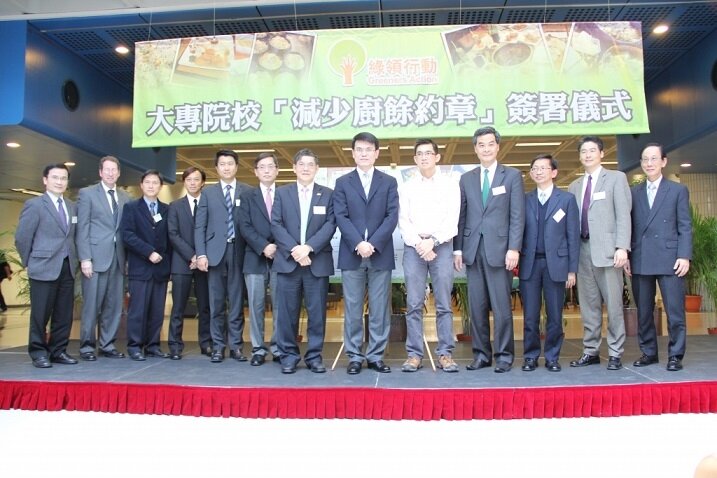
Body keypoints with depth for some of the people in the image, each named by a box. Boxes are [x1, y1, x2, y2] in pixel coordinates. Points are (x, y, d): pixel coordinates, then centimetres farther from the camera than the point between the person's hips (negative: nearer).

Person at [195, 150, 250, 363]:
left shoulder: (247, 192, 7)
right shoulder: (208, 192, 10)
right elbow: (199, 226, 6)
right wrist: (201, 253, -4)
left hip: (239, 251, -1)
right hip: (215, 251, 1)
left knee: (237, 301, 3)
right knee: (217, 302, 4)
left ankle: (236, 345, 10)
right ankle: (218, 346, 11)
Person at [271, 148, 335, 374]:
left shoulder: (327, 194, 8)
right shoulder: (282, 193, 10)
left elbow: (330, 225, -2)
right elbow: (276, 224, 1)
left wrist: (308, 247, -15)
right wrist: (294, 250, -12)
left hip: (318, 261, 0)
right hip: (288, 260, 1)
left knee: (317, 311, 2)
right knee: (287, 311, 3)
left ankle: (314, 355, 13)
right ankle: (288, 355, 13)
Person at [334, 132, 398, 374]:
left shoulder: (389, 182, 10)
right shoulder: (342, 183, 10)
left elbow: (392, 216, -1)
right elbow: (341, 217, 0)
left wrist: (373, 244, -13)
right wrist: (358, 244, -14)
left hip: (381, 254, 0)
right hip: (351, 254, 0)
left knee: (380, 308, 4)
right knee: (352, 308, 3)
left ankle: (376, 355, 13)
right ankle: (354, 356, 12)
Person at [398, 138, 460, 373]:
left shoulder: (450, 185, 8)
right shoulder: (406, 187, 12)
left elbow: (452, 220, -1)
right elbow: (403, 221, 4)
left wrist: (432, 241, -12)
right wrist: (419, 244, -9)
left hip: (441, 246, -1)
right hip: (413, 247, 1)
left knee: (444, 304, 0)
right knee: (414, 305, 0)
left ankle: (445, 354, 6)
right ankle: (414, 354, 5)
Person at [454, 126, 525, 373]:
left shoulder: (512, 176, 6)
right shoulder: (466, 179, 15)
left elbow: (517, 215, -1)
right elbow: (461, 216, 12)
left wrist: (514, 248, -10)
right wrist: (458, 249, 5)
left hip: (499, 248, -3)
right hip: (473, 249, 3)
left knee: (501, 306, -2)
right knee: (477, 306, 5)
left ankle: (504, 355, 9)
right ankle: (481, 354, 14)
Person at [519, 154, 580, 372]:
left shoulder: (567, 199, 7)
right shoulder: (525, 200, 10)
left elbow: (573, 236, 4)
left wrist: (572, 269, -1)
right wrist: (516, 259, -3)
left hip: (556, 263, -1)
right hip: (530, 263, 1)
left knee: (554, 315, 4)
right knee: (530, 316, 3)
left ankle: (552, 358, 16)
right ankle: (530, 357, 13)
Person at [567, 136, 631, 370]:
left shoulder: (616, 178, 5)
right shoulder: (574, 186, 17)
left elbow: (623, 214, -4)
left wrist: (622, 247, -13)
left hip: (606, 249, -4)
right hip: (583, 249, 4)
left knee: (613, 304, -1)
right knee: (588, 305, 8)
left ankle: (615, 354, 8)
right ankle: (590, 351, 16)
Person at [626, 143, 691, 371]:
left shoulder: (678, 190, 7)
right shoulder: (634, 192, 13)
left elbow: (685, 226, 2)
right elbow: (629, 226, 10)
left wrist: (684, 256, -7)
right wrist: (626, 255, 3)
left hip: (669, 260, -2)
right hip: (640, 261, 3)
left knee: (675, 311, -1)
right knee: (643, 312, 8)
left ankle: (675, 355, 9)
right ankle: (648, 352, 19)